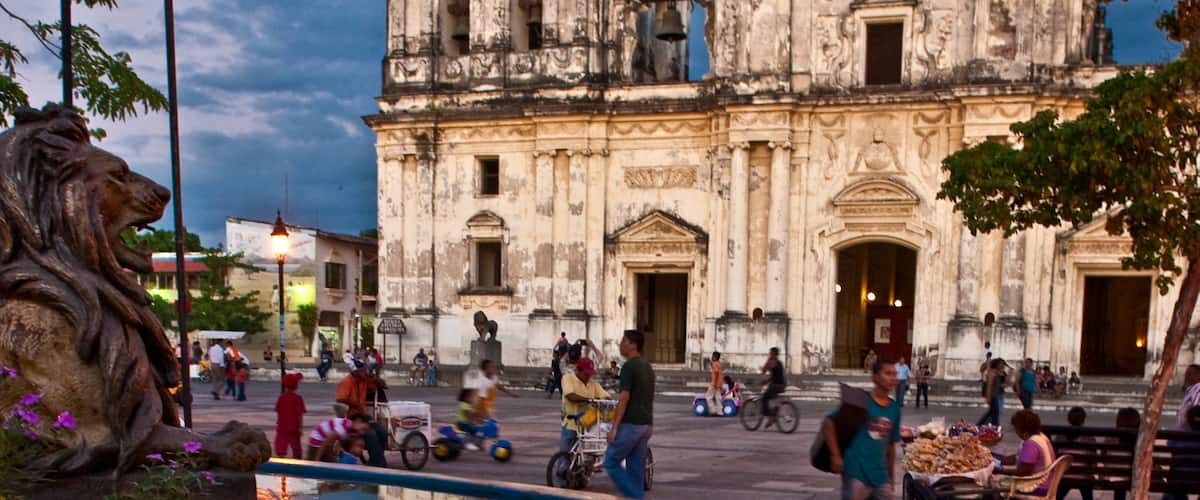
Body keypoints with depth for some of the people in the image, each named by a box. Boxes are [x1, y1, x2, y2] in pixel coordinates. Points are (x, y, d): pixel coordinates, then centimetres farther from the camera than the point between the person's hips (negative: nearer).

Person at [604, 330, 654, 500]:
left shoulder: (629, 366, -13)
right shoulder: (648, 367, 15)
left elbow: (624, 398, -17)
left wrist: (614, 427, -16)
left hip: (631, 424, -8)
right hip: (646, 424, 8)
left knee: (611, 462, 2)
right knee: (636, 468, 11)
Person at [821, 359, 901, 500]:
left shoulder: (894, 408, 9)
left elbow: (891, 444, 17)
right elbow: (827, 423, -9)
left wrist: (891, 476, 19)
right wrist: (835, 455, -13)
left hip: (881, 477, 6)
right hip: (856, 474, -6)